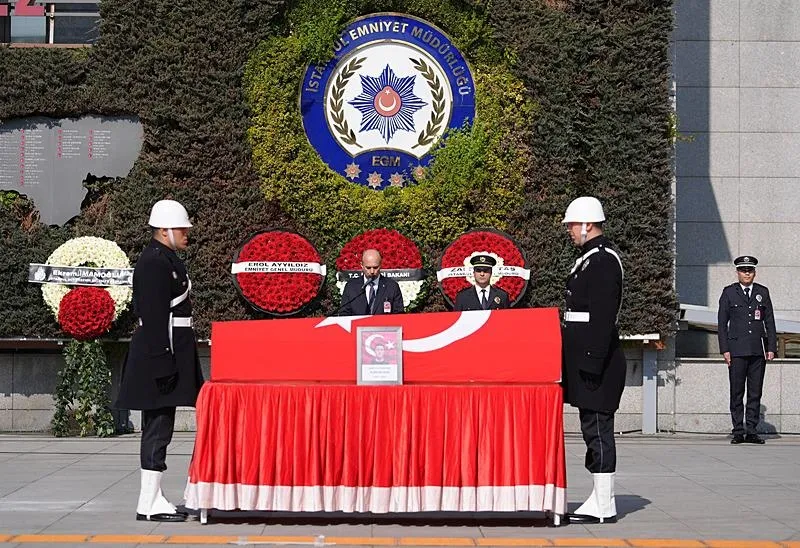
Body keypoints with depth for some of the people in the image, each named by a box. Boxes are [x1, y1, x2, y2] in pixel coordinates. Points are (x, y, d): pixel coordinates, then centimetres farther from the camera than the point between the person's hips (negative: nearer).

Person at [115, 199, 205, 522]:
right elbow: (155, 318, -21)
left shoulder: (165, 259, 17)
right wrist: (164, 362, -23)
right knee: (158, 428, -7)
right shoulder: (155, 262, -15)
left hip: (166, 353, 11)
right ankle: (150, 504, -3)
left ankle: (153, 499, 18)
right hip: (160, 354, -11)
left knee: (157, 428, 12)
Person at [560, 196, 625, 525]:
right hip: (586, 360, 10)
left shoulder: (603, 260, -14)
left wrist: (592, 362, -23)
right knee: (594, 429, 12)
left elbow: (602, 316, -21)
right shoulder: (590, 259, 18)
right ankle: (600, 500, 18)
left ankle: (604, 508, -2)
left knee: (597, 428, -6)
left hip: (596, 362, -10)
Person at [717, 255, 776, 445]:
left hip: (758, 351, 2)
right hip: (737, 350, -2)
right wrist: (725, 349, -4)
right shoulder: (729, 293, 5)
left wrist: (771, 348, 4)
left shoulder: (762, 292, 11)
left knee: (755, 393, 3)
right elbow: (722, 323, 4)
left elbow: (769, 321, 12)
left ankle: (751, 431, 8)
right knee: (737, 393, -1)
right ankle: (738, 432, 4)